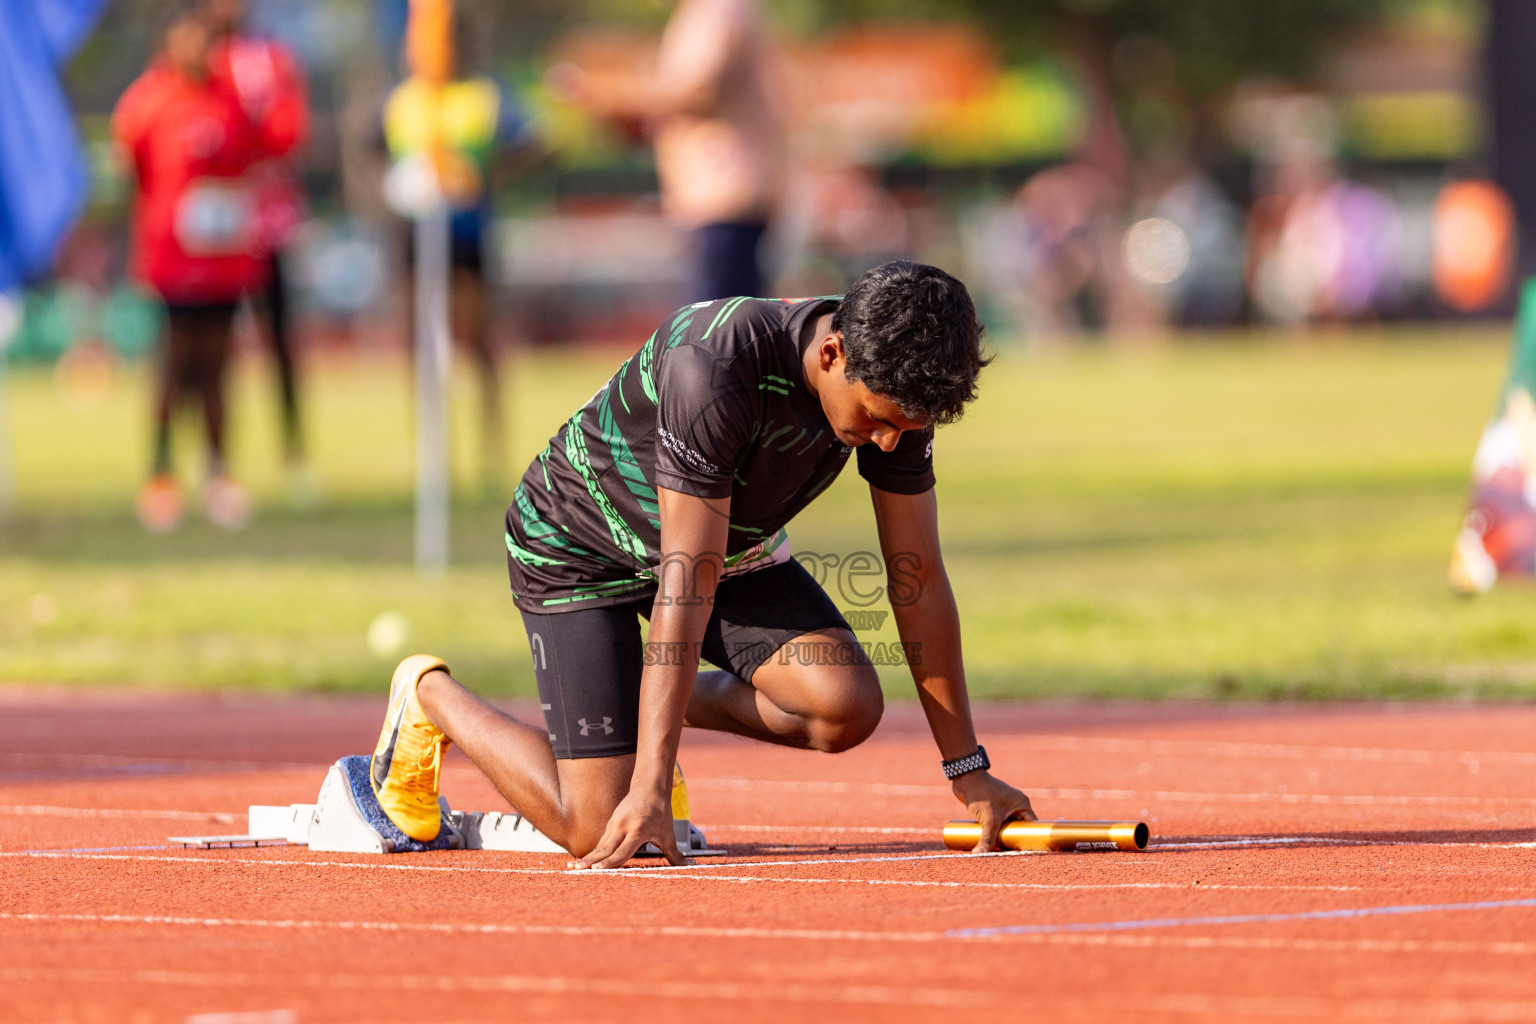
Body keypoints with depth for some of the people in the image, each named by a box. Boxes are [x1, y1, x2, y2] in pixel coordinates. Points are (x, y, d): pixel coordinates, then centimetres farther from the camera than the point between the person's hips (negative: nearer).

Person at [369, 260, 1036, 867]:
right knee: (598, 831, -14)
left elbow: (919, 579, -12)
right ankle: (430, 696, 14)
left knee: (848, 707, -19)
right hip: (576, 543, -6)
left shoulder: (894, 390, -21)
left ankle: (673, 704, 12)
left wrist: (969, 772, -10)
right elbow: (687, 584, -39)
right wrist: (650, 791, -40)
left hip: (736, 541, 6)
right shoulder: (715, 371, -40)